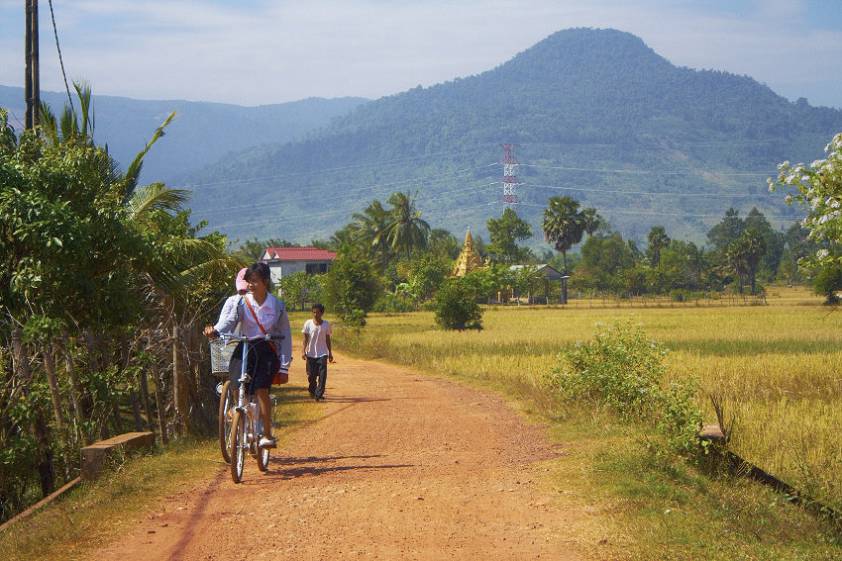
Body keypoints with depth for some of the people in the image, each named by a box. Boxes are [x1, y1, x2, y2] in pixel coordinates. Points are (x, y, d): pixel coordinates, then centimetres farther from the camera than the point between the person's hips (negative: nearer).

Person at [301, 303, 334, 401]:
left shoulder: (326, 324, 2)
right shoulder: (308, 323, -2)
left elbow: (328, 339, 9)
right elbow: (305, 338, 1)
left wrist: (330, 353, 11)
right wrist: (303, 351, -8)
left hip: (322, 353, 0)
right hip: (311, 353, 0)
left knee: (322, 375, -13)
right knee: (311, 375, 6)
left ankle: (319, 395, -14)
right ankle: (312, 392, 30)